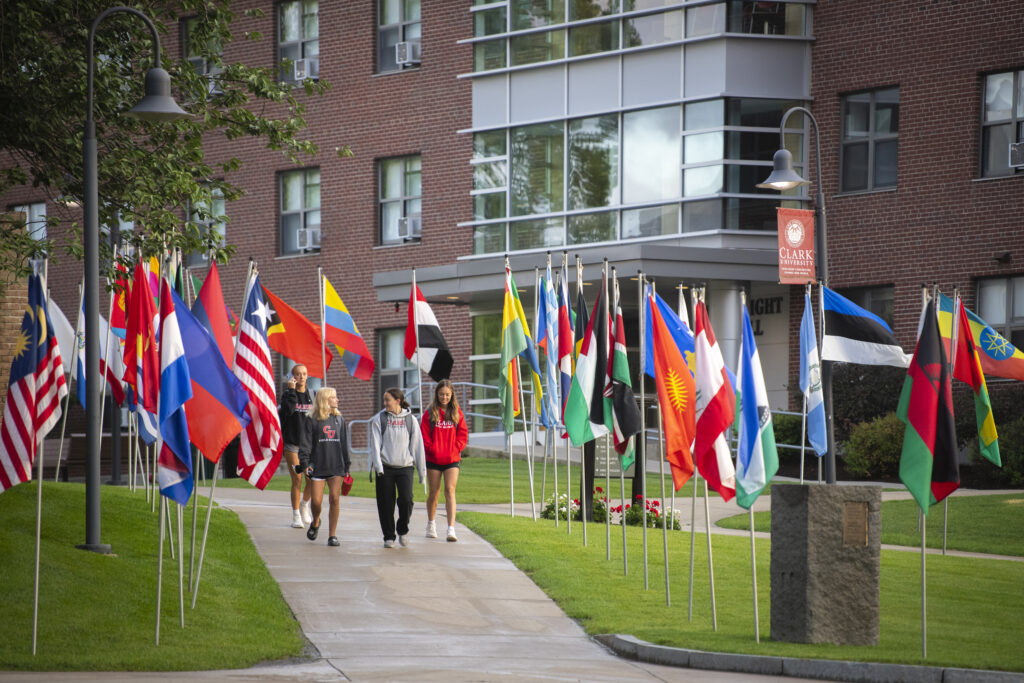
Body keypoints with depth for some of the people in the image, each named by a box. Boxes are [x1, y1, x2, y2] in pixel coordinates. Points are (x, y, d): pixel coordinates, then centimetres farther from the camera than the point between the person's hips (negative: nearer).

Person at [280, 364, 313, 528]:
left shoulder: (312, 395, 11)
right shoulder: (287, 393, -1)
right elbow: (288, 410, -21)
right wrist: (291, 390, -20)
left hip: (308, 442, 4)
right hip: (292, 442, -3)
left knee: (311, 479, -3)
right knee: (297, 479, -6)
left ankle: (304, 505, 24)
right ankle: (296, 515, 2)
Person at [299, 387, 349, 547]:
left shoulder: (339, 419, 12)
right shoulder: (312, 420, 0)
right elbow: (306, 443, -1)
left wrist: (346, 465, 14)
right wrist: (305, 463, -10)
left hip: (336, 466, 3)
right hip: (318, 466, -3)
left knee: (335, 499, -5)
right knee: (316, 501, -5)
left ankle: (332, 535, 1)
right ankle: (315, 523, 27)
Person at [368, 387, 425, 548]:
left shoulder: (410, 420, 7)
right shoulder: (379, 419, 5)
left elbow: (417, 445, 10)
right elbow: (375, 444, -2)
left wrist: (421, 469, 9)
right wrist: (378, 465, -15)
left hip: (405, 467, 0)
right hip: (385, 468, 0)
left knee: (406, 499, -14)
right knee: (386, 504, 0)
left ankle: (403, 531, 9)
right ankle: (389, 537, 14)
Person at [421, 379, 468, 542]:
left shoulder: (457, 413, 4)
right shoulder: (430, 413, 1)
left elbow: (463, 435, 5)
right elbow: (424, 435, 0)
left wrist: (454, 450, -7)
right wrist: (432, 450, -11)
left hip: (452, 460, 0)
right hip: (433, 460, 0)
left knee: (450, 490, -13)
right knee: (434, 492, 9)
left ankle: (451, 529, -20)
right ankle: (431, 523, 31)